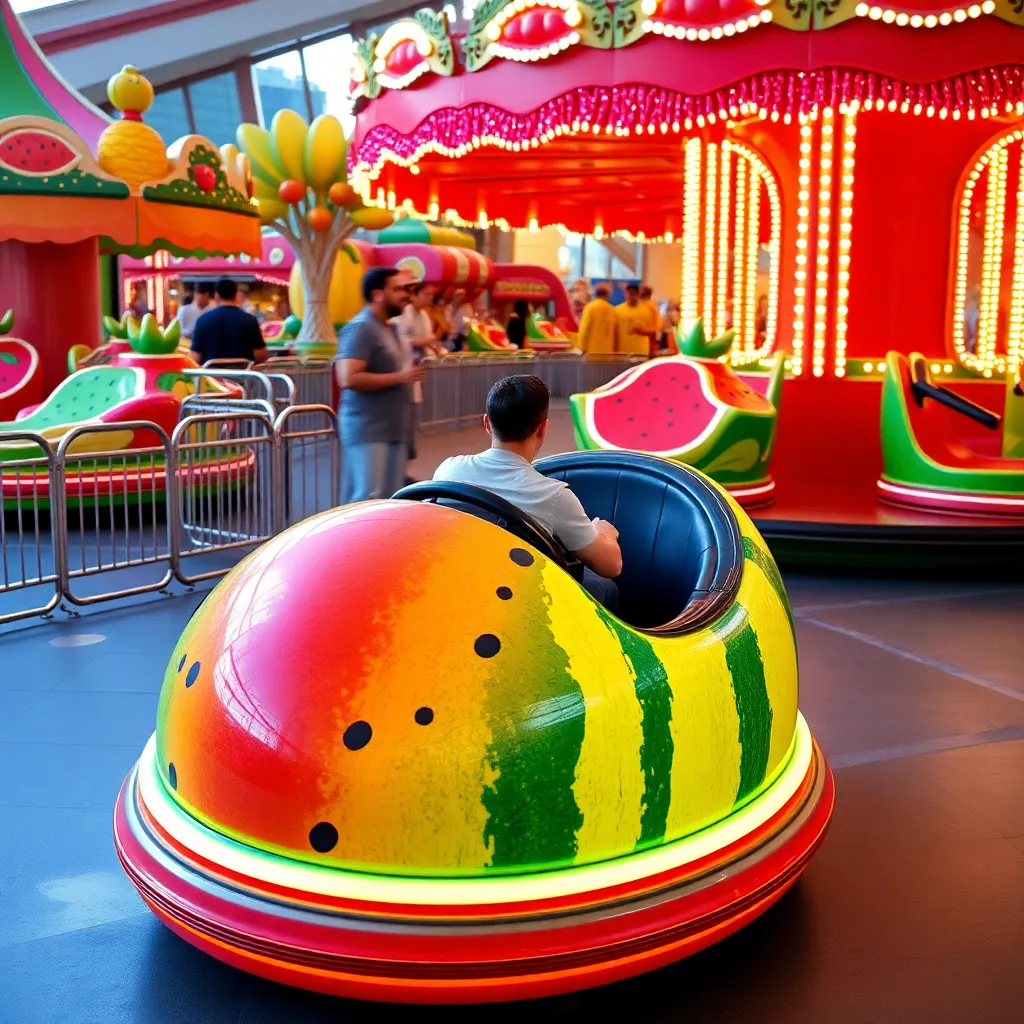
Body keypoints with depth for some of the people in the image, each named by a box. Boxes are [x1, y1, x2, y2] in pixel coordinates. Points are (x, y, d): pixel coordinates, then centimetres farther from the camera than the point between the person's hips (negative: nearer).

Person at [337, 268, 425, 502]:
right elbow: (349, 378, -23)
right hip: (367, 430, -9)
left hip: (392, 429, 9)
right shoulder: (361, 328, -13)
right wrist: (399, 378, -18)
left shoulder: (387, 328, 16)